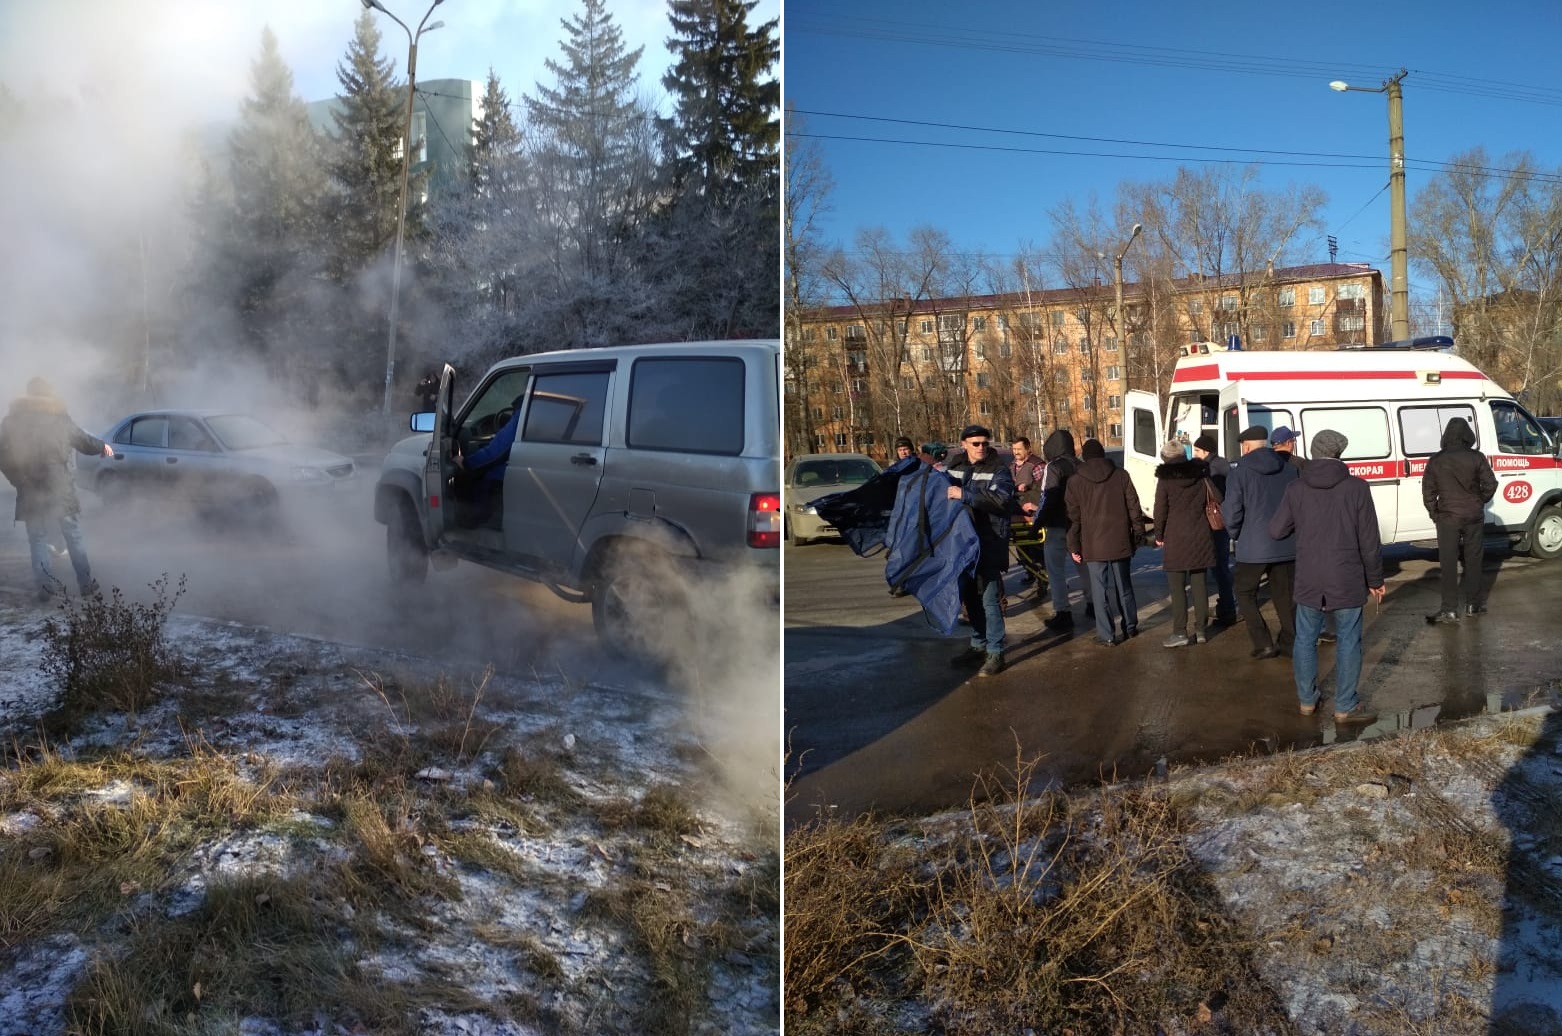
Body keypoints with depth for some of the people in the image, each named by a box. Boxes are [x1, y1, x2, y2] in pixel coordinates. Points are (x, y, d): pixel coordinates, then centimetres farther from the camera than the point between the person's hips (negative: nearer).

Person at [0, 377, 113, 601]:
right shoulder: (60, 419, -1)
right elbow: (83, 441, 14)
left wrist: (20, 480, 14)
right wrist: (103, 446, 33)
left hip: (30, 493, 0)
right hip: (60, 489, 0)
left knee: (37, 540, 8)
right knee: (74, 536, 12)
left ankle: (45, 585, -3)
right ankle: (85, 583, 14)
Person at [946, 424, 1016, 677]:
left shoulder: (999, 470, -9)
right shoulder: (955, 467, 10)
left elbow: (1001, 499, -25)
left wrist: (964, 495, -30)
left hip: (990, 544, -6)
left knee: (990, 598, -6)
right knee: (970, 596, 15)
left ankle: (995, 653, 1)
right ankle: (979, 644, 29)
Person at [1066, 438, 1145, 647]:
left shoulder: (1076, 481, -2)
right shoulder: (1121, 475, 1)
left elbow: (1073, 517, -1)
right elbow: (1134, 508, 2)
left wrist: (1074, 547, 4)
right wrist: (1137, 535, 10)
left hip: (1093, 545, -2)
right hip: (1120, 542, 2)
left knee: (1100, 590, 1)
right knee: (1123, 586, 17)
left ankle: (1106, 635, 2)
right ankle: (1130, 626, 28)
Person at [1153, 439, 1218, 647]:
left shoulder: (1165, 480, -7)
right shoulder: (1201, 476, 4)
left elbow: (1160, 511, -6)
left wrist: (1159, 536, 7)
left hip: (1176, 538, -4)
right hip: (1201, 536, 4)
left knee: (1177, 586, -1)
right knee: (1199, 583, 10)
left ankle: (1180, 632, -3)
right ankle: (1201, 629, 14)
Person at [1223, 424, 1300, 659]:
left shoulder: (1240, 473, -9)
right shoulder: (1290, 470, 5)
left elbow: (1231, 513, -12)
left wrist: (1236, 534, 6)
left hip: (1254, 547, -4)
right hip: (1287, 546, 4)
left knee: (1245, 593, 10)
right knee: (1285, 595, 15)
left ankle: (1263, 643, 2)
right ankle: (1289, 643, 17)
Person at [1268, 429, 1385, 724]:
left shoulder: (1296, 489, -2)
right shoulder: (1357, 488, -8)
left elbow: (1277, 530, 2)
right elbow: (1370, 541, -6)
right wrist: (1375, 580, 5)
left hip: (1308, 581, 2)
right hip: (1346, 581, -2)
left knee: (1305, 639, 14)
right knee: (1348, 642, 7)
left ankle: (1306, 700, 23)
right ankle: (1345, 707, 11)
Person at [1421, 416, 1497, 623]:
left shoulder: (1436, 460, -3)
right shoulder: (1477, 458, -6)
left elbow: (1427, 490, -1)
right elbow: (1490, 485, -5)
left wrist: (1434, 513, 8)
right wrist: (1479, 502, 12)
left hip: (1447, 518, 0)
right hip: (1474, 517, 1)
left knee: (1448, 564, 2)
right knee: (1473, 561, 13)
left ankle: (1449, 609, 1)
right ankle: (1473, 604, 21)